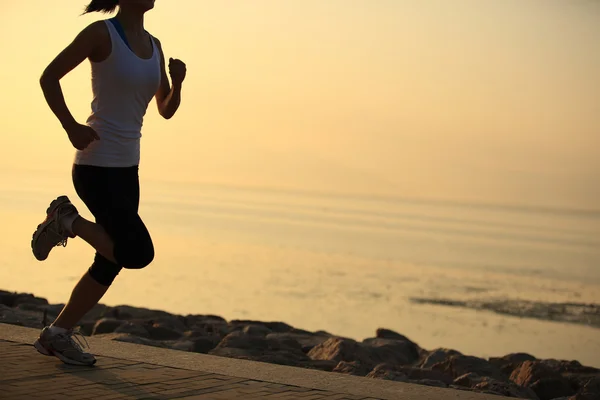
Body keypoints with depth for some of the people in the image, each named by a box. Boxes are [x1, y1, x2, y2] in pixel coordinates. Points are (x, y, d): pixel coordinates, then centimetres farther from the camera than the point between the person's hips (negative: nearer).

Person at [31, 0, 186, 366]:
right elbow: (49, 77, -10)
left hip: (127, 169, 8)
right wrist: (71, 127, -18)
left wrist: (177, 81, -5)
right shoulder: (102, 33, -12)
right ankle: (68, 220, 5)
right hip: (96, 167, -8)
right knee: (139, 253, -16)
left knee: (111, 263, 10)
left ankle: (57, 334, 23)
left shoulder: (153, 45, 10)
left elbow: (167, 110, 14)